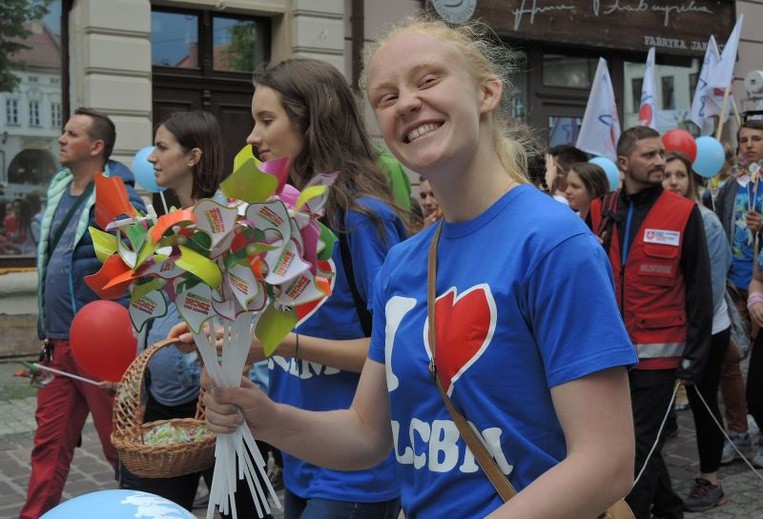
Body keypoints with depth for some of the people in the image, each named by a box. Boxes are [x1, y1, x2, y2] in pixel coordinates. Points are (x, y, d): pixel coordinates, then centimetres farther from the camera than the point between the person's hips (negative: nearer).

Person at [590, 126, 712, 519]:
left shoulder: (683, 213, -4)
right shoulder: (600, 210, 5)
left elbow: (699, 292, -3)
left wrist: (694, 358, -5)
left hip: (657, 352, -4)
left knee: (641, 445, 1)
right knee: (631, 439, 16)